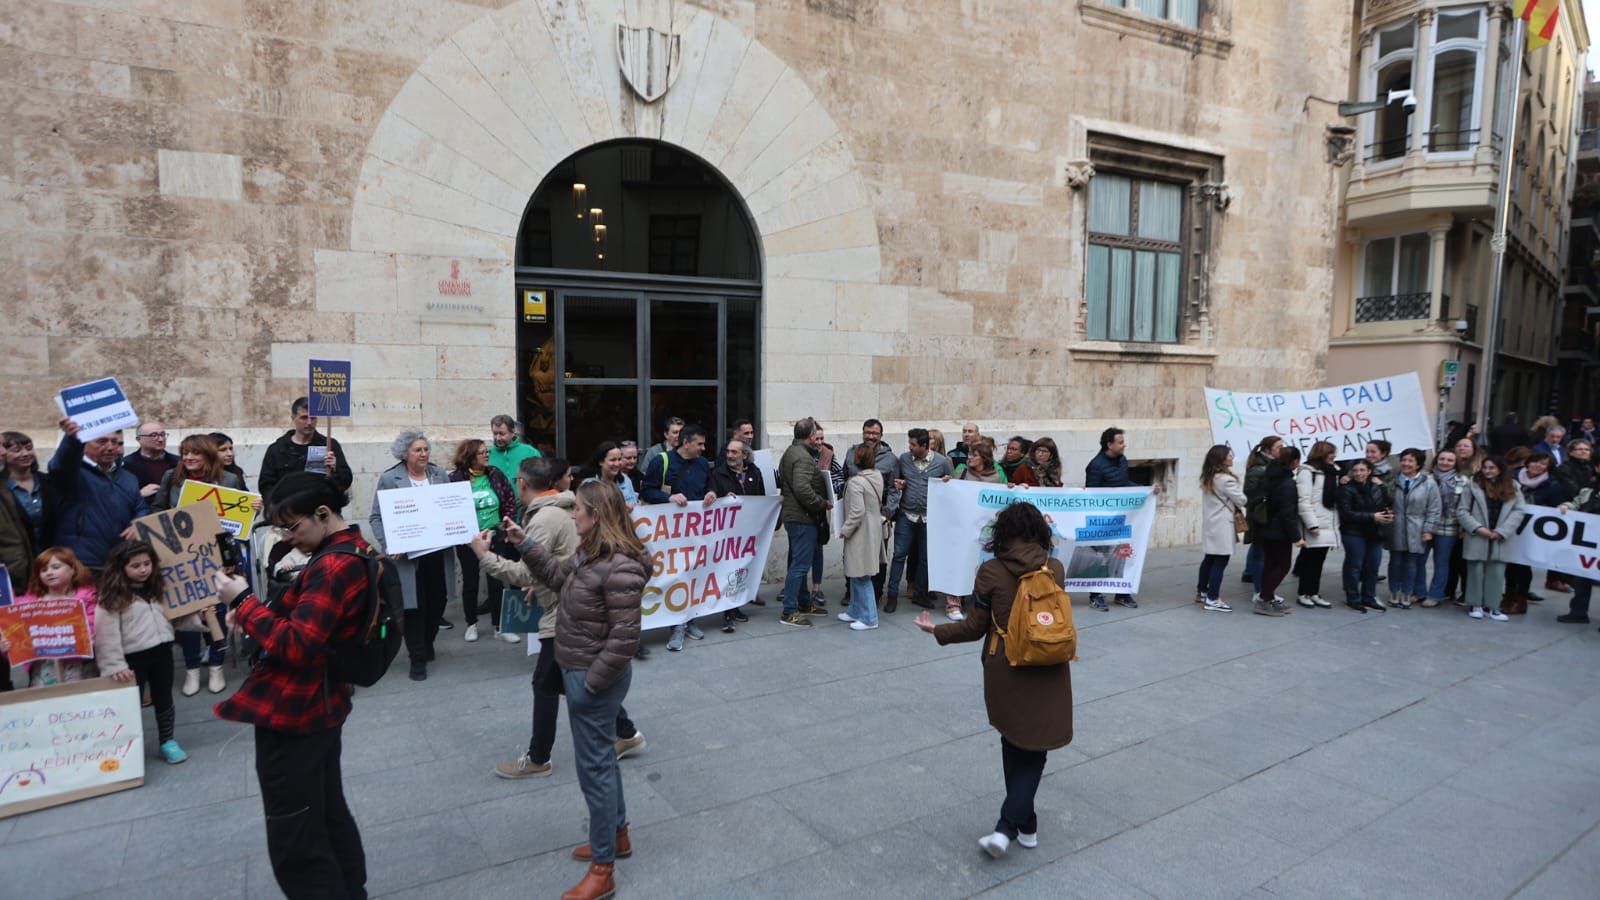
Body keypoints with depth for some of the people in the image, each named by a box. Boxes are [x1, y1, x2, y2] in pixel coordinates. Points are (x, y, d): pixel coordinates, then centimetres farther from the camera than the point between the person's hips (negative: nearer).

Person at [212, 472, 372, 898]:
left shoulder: (333, 565, -24)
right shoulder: (353, 552, 8)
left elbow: (295, 646, -27)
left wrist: (244, 601, -19)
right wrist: (252, 619, 2)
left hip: (292, 715, -10)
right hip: (320, 706, 10)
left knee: (295, 844, 3)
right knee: (329, 815, 22)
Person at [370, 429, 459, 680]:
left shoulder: (441, 475, 8)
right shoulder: (389, 479, -3)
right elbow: (376, 518, -3)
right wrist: (388, 545, -16)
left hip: (438, 552, 4)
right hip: (408, 555, -4)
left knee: (437, 602, 11)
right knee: (415, 606, 1)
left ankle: (426, 643, 36)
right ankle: (418, 658, 14)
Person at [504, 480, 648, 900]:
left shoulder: (620, 567, -29)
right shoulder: (591, 554, 2)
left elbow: (624, 637, -28)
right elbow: (557, 575, 19)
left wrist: (592, 681, -20)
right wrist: (525, 544, 8)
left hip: (595, 678, -10)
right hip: (579, 671, 10)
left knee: (593, 766, 3)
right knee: (601, 757, 23)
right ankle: (617, 836, 41)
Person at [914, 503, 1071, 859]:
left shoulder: (990, 572, -11)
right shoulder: (1055, 569, -5)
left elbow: (976, 628, -7)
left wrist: (936, 631, 8)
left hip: (1005, 672, 0)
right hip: (1047, 673, 1)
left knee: (1014, 745, 20)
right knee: (1033, 749, 9)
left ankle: (1026, 825, 31)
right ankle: (1008, 826, -1)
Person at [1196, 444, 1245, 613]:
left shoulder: (1207, 478, 11)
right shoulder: (1226, 479, -16)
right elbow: (1241, 500, -10)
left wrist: (1233, 507, 8)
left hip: (1210, 524, 9)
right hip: (1222, 526, -9)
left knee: (1209, 559, 16)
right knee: (1220, 562, -4)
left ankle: (1201, 592, 24)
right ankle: (1212, 600, -3)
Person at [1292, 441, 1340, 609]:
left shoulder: (1332, 472, 15)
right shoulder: (1306, 471, -10)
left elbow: (1335, 498, 18)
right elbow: (1304, 501, -16)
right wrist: (1312, 524, -19)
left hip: (1329, 524, 7)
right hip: (1315, 524, -7)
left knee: (1319, 560, 10)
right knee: (1310, 559, 0)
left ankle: (1314, 593, 18)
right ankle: (1302, 594, 11)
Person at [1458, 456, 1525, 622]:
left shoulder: (1512, 488, 7)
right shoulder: (1473, 486, 1)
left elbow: (1519, 511, 1)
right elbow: (1462, 511, -1)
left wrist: (1502, 531, -9)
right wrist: (1477, 528, -12)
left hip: (1501, 539, 2)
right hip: (1477, 537, -2)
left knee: (1497, 573, 4)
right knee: (1476, 571, 3)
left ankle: (1491, 607, 13)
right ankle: (1474, 605, 13)